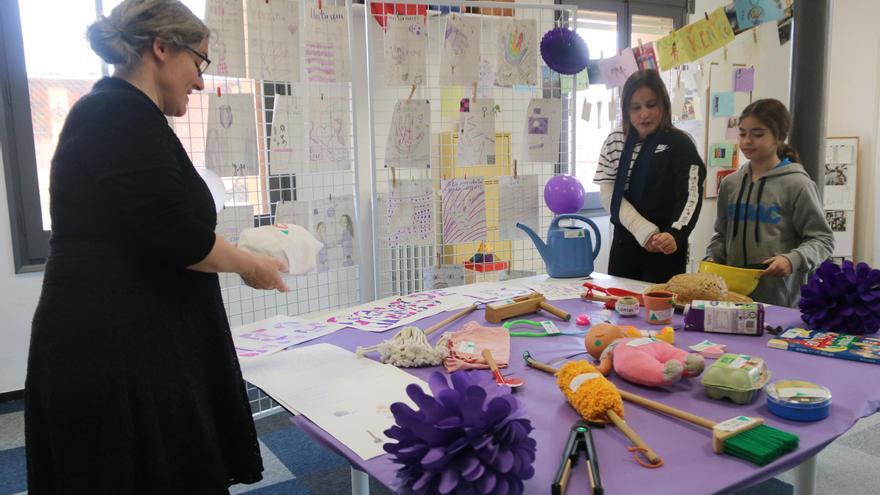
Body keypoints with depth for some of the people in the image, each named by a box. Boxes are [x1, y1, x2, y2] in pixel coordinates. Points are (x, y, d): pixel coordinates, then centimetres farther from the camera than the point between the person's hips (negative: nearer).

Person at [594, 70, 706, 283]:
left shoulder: (679, 144, -6)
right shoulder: (615, 141, 4)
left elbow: (691, 196, -13)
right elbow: (608, 193, -1)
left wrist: (674, 235, -32)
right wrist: (644, 231, -13)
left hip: (664, 249, -3)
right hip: (624, 244, 3)